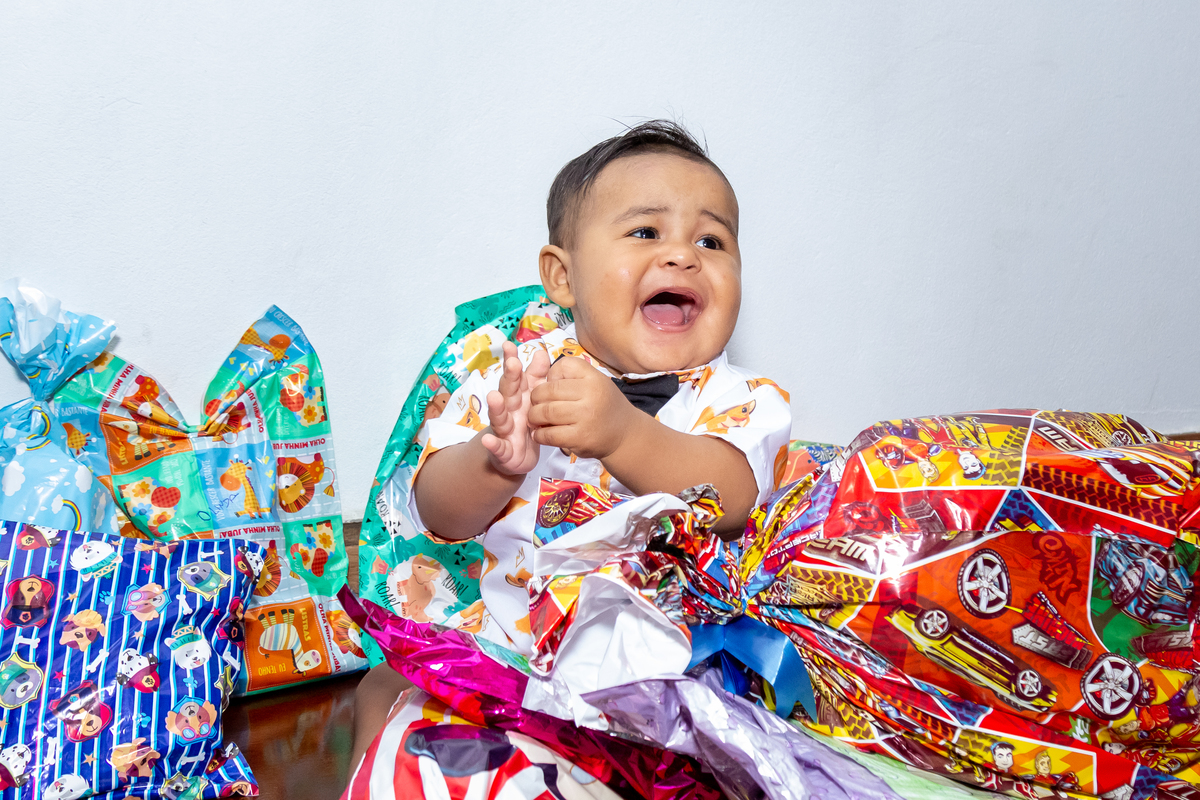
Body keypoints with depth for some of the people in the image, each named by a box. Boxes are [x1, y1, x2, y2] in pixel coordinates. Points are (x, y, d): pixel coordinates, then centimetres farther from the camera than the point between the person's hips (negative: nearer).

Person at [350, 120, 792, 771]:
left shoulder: (741, 400, -5)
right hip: (504, 646, 2)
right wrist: (495, 461, -31)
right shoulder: (518, 377, -1)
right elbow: (439, 514, -8)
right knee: (385, 688, -9)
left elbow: (729, 502, -25)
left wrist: (622, 433, -42)